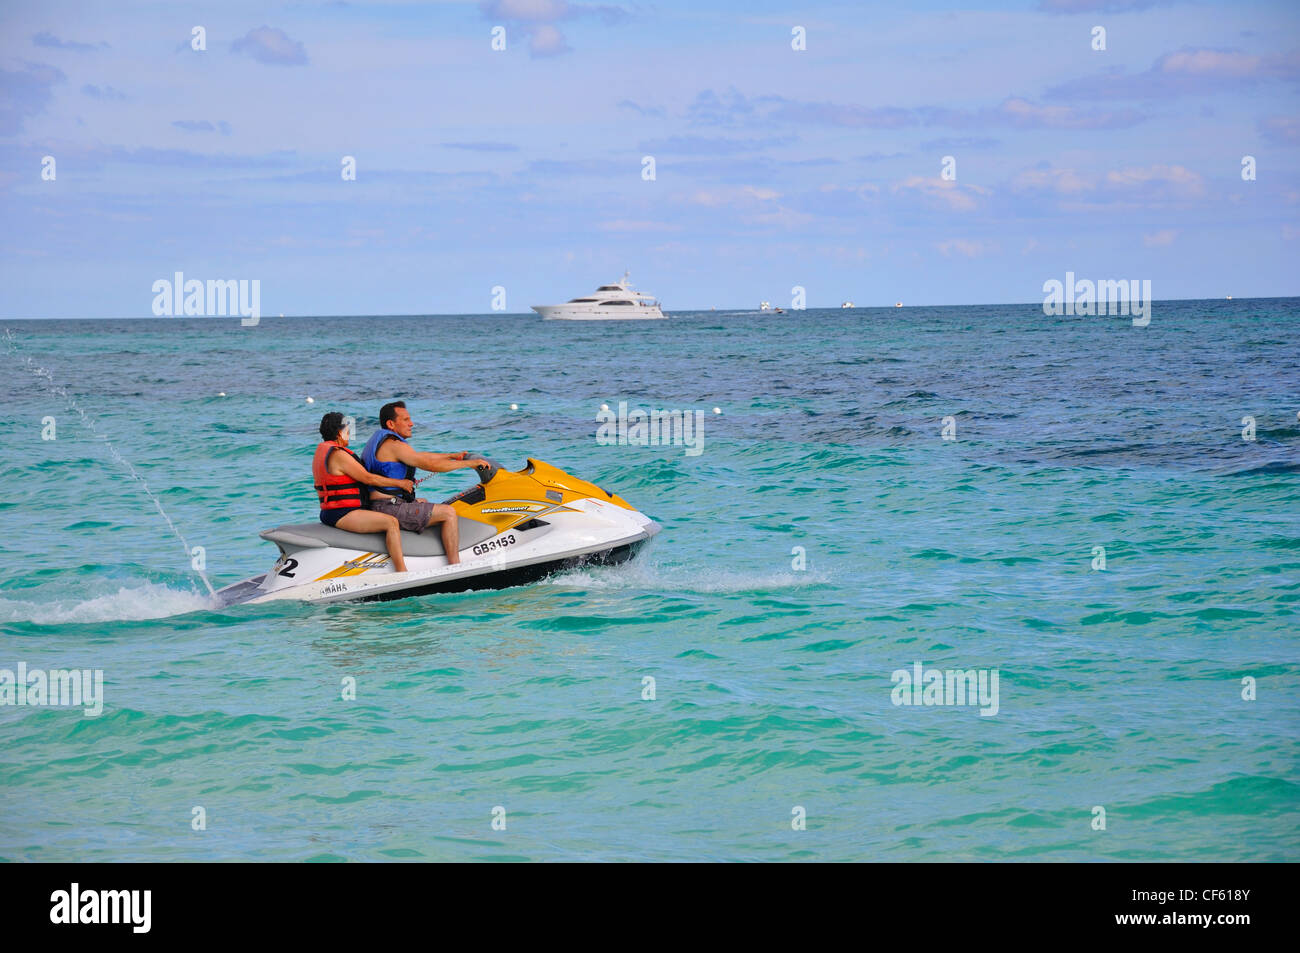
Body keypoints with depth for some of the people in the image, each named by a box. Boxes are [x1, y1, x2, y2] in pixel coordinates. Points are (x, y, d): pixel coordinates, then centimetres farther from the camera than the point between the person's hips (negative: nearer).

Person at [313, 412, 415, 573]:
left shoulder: (321, 451, 17)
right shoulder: (338, 455, -17)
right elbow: (368, 478, -15)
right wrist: (400, 483, -6)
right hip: (342, 514, -12)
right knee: (391, 522, -23)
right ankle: (402, 574, -31)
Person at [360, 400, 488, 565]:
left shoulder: (380, 440, 18)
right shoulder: (394, 445, -15)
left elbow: (420, 457, 24)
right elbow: (431, 465, -18)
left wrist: (453, 456, 22)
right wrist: (469, 463, -10)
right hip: (389, 508, -11)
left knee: (424, 502, 36)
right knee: (448, 513, -13)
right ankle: (454, 566, -17)